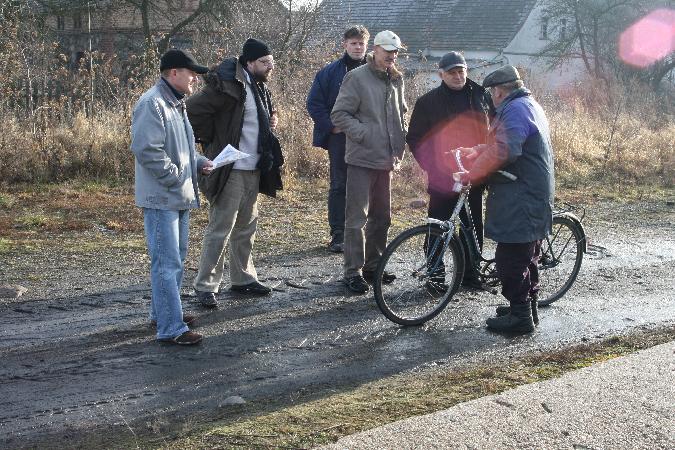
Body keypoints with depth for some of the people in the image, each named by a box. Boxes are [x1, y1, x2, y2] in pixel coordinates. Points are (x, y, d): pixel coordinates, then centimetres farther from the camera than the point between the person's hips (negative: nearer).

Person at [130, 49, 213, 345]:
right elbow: (146, 150, -24)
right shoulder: (152, 104, -17)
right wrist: (176, 178, -19)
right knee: (167, 262, -8)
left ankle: (163, 312, 33)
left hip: (180, 197, 11)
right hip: (161, 198, -11)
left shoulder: (176, 104, 16)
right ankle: (171, 327, -5)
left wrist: (199, 163, 8)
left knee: (177, 257, 20)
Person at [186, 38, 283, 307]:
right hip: (230, 171, -9)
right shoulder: (227, 85, -17)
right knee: (220, 229, -5)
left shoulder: (260, 88, 13)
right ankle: (205, 285, 3)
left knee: (246, 227, 17)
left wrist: (272, 120, 9)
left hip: (253, 170, 9)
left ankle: (243, 278, 28)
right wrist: (212, 141, -13)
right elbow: (194, 111, -21)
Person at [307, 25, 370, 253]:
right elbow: (314, 103, 2)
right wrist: (331, 126, -7)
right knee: (339, 186, 1)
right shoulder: (330, 72, 3)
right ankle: (338, 234, 5)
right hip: (339, 138, -1)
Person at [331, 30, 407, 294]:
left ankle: (373, 266, 26)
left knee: (382, 216, 14)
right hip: (362, 159, -7)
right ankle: (353, 272, 0)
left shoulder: (396, 80, 13)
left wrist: (399, 146, 13)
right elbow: (340, 115, -11)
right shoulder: (357, 78, -8)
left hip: (386, 160, 7)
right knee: (357, 218, -6)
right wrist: (364, 134, -19)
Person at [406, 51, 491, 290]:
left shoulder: (481, 96, 8)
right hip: (442, 178, -3)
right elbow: (414, 138, 2)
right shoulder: (428, 101, 0)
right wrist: (431, 166, -8)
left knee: (474, 226, 9)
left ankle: (470, 273, 21)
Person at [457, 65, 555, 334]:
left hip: (520, 200, -11)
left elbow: (502, 151, -26)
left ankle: (520, 316, -3)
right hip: (533, 198, 11)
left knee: (511, 259, -7)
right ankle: (527, 309, 28)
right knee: (526, 257, 18)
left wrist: (471, 174, -18)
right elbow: (499, 143, 24)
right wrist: (473, 152, 17)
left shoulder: (515, 109, -15)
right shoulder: (530, 105, 20)